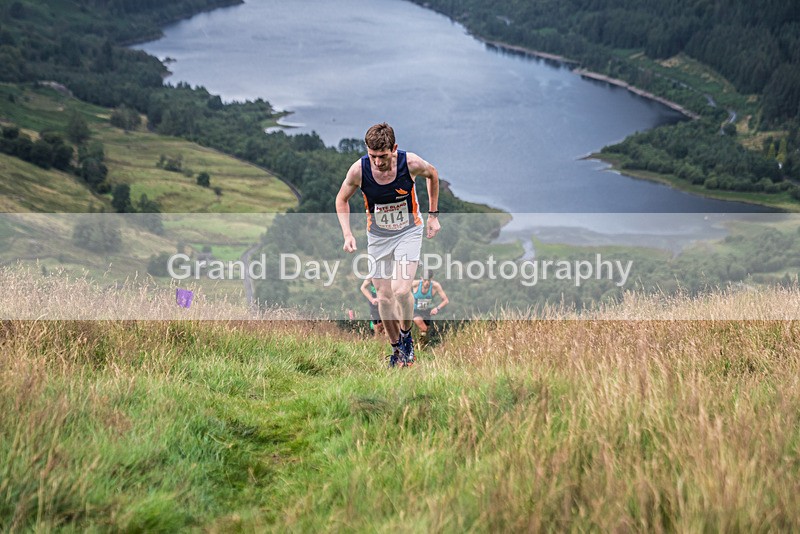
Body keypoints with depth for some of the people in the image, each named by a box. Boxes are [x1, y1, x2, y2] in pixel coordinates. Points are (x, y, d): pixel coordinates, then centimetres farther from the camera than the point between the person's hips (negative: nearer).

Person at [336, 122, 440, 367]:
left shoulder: (410, 163, -23)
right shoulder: (359, 169, -21)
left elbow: (432, 174, 2)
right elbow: (342, 199, -1)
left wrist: (433, 214, 4)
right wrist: (347, 234, -11)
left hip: (409, 230, -2)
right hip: (378, 235, 2)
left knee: (401, 290, -17)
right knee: (384, 297, 2)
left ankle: (406, 334, 11)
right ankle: (396, 348, 22)